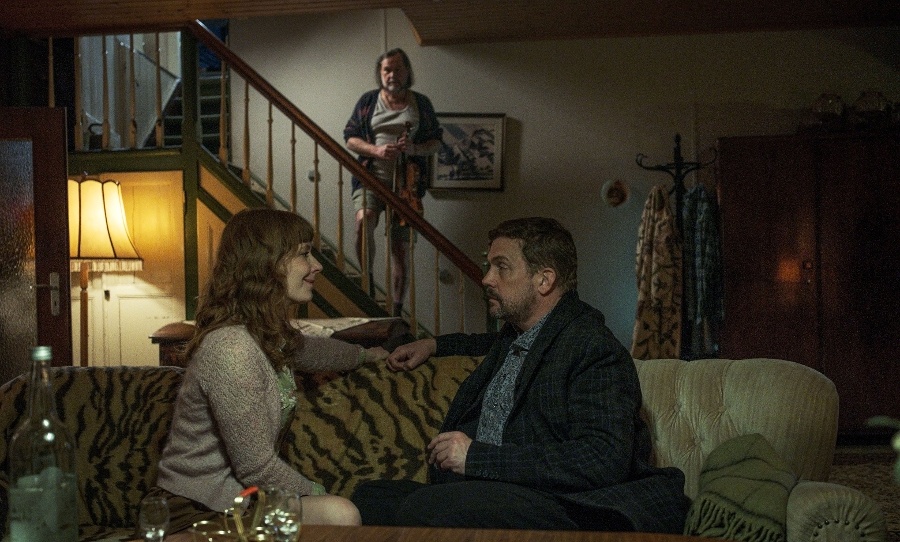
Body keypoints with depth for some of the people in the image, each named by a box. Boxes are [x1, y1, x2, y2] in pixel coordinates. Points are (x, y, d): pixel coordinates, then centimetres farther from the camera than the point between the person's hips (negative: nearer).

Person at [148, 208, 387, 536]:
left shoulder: (269, 334, 6)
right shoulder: (231, 348, -23)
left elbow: (308, 350, 32)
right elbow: (257, 468, -21)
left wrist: (366, 354, 48)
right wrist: (319, 495, -7)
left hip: (236, 494, 9)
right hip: (199, 510, -9)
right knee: (340, 515, -23)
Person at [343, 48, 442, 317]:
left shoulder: (421, 103, 10)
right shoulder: (368, 101, 9)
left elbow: (436, 142, 12)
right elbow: (350, 138, 7)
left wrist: (414, 149, -10)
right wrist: (376, 150, -12)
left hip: (407, 181, 1)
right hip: (372, 177, -1)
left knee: (401, 248, 1)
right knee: (363, 220, -31)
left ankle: (397, 311, 8)